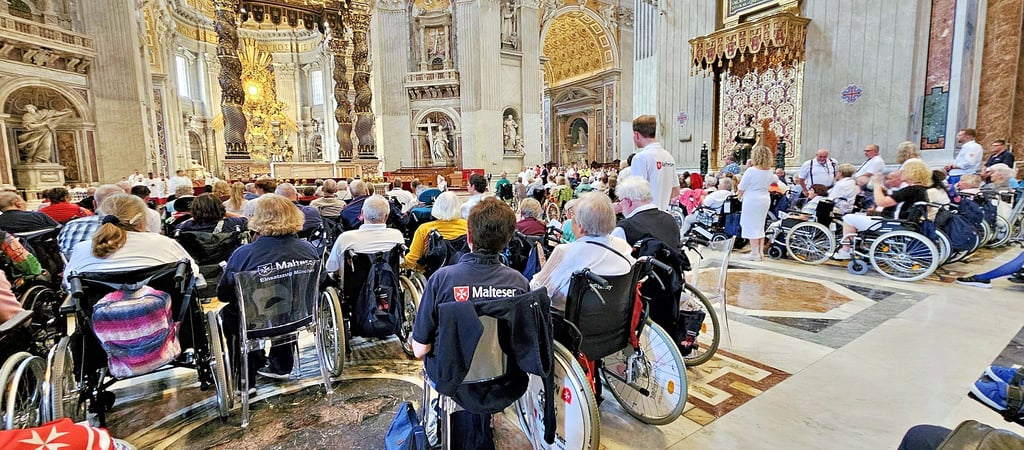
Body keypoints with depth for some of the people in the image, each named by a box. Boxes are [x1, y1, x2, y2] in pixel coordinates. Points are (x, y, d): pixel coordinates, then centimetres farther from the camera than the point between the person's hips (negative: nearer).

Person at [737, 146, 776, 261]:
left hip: (752, 200, -7)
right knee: (760, 226, 15)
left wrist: (739, 197, 7)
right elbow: (774, 180, 25)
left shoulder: (751, 171, -16)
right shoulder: (769, 171, 4)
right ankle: (761, 252, 20)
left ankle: (755, 253, 3)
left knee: (752, 227, 0)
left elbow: (741, 188, -11)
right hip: (765, 200, 7)